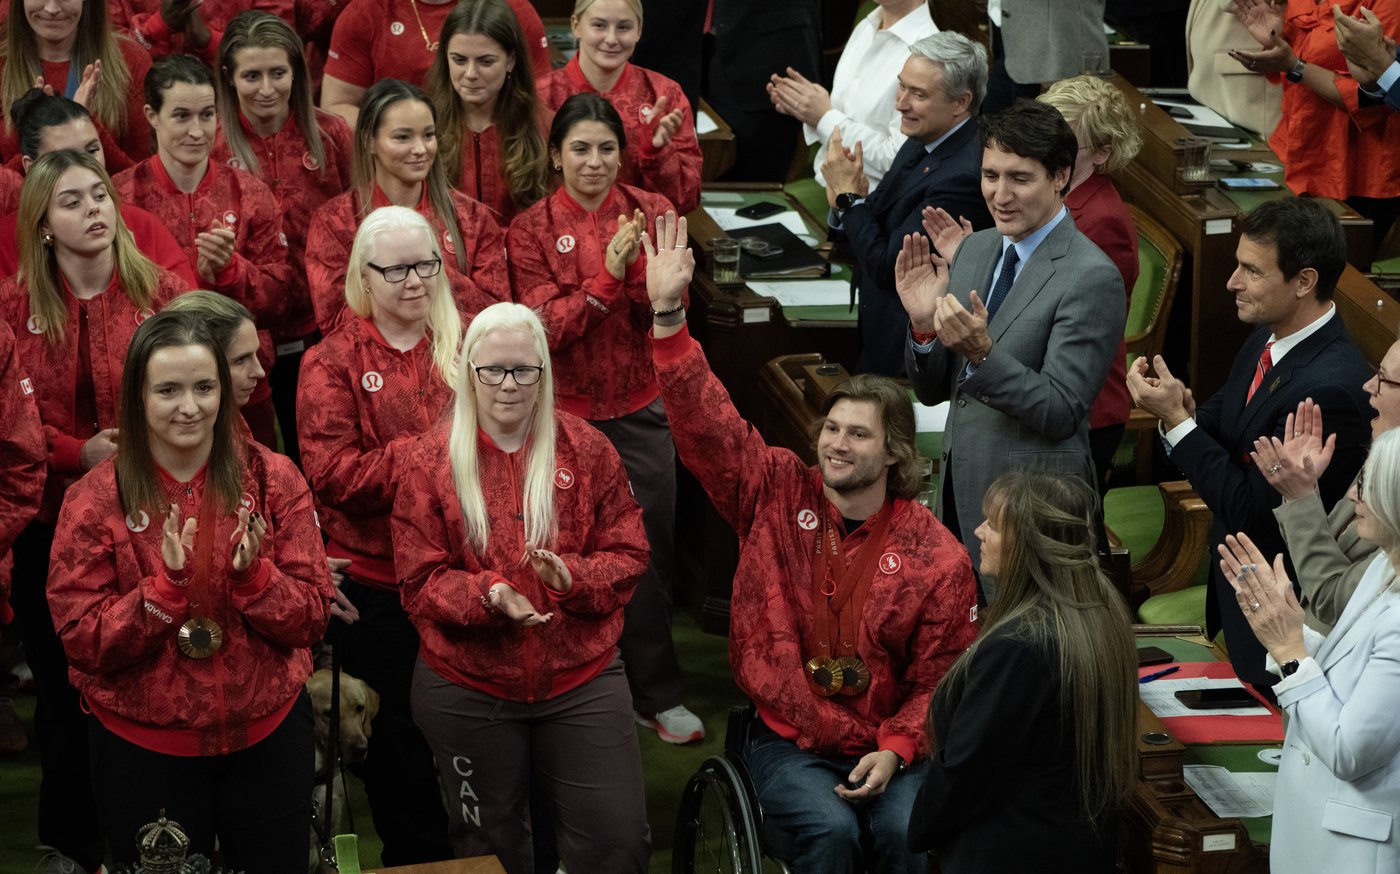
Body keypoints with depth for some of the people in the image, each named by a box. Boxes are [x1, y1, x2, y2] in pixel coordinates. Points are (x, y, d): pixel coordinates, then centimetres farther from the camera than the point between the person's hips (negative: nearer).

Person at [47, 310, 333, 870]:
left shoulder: (272, 479, -4)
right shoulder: (95, 501, -9)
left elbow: (311, 619, -5)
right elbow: (82, 642, -13)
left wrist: (251, 575, -24)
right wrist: (168, 585, -25)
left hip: (267, 733, 2)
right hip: (144, 748, -2)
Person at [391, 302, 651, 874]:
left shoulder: (586, 450, 1)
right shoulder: (432, 461, -2)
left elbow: (628, 554, 1)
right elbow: (419, 581, -5)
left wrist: (573, 576, -19)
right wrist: (487, 595, -23)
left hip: (581, 679, 0)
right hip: (467, 691, 0)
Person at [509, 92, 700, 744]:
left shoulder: (650, 212, 2)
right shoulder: (532, 230, -3)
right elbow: (545, 328, -12)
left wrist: (640, 268, -23)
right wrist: (606, 276, -23)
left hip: (641, 408, 2)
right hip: (567, 411, -1)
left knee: (650, 551, 4)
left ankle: (656, 695, 16)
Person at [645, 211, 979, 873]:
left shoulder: (937, 557, -3)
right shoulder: (777, 495, 0)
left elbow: (940, 678, -2)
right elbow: (707, 424, -9)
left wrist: (895, 751, -17)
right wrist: (667, 314, -20)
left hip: (887, 749, 0)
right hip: (788, 742, 0)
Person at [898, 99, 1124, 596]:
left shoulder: (1093, 278, -15)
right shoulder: (975, 249, 8)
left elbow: (1060, 412, -19)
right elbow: (933, 391, 10)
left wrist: (981, 353, -31)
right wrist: (923, 323, -10)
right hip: (959, 494, 7)